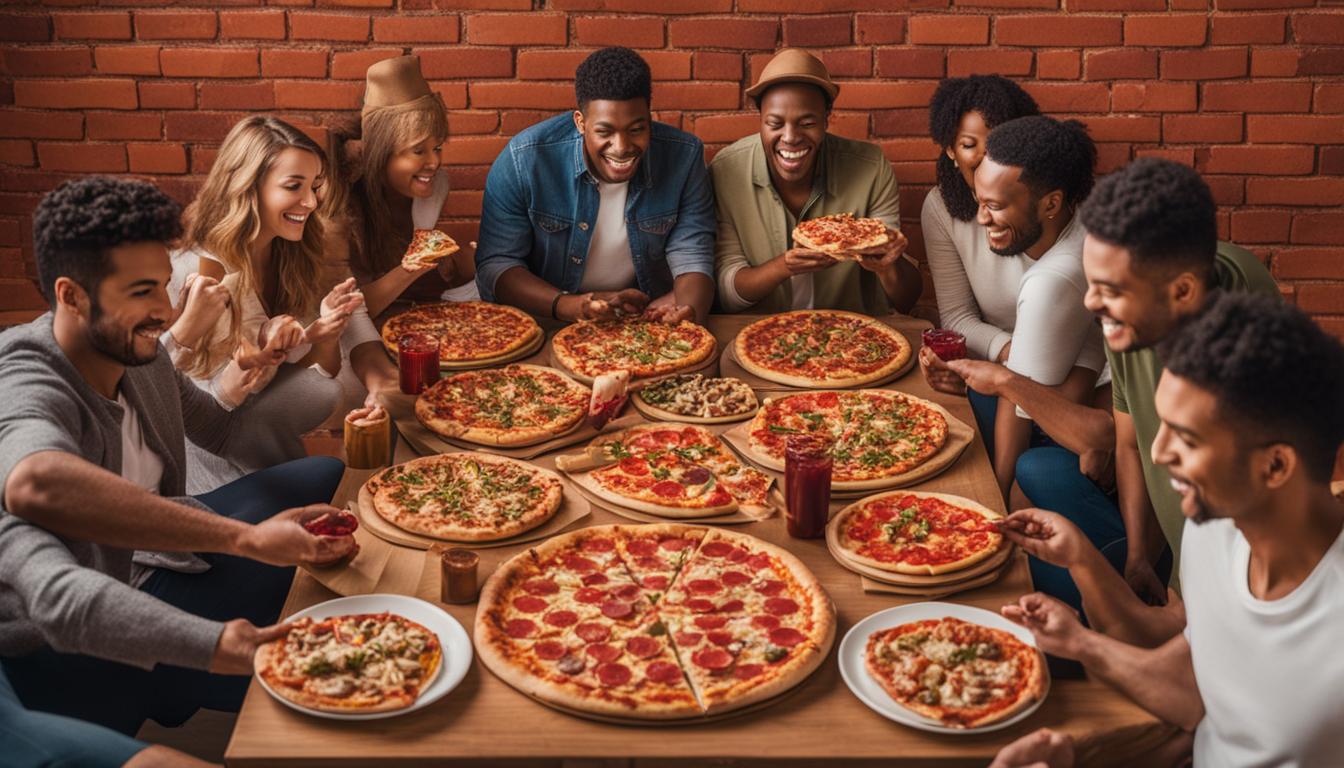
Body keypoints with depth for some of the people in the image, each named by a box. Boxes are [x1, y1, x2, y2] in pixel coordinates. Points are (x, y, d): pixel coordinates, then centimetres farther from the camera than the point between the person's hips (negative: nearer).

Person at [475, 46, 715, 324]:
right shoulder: (522, 160, -16)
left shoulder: (685, 157, -10)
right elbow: (495, 265, -14)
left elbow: (693, 259, -9)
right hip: (544, 327, 1)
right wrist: (567, 306, -31)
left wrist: (689, 311, -33)